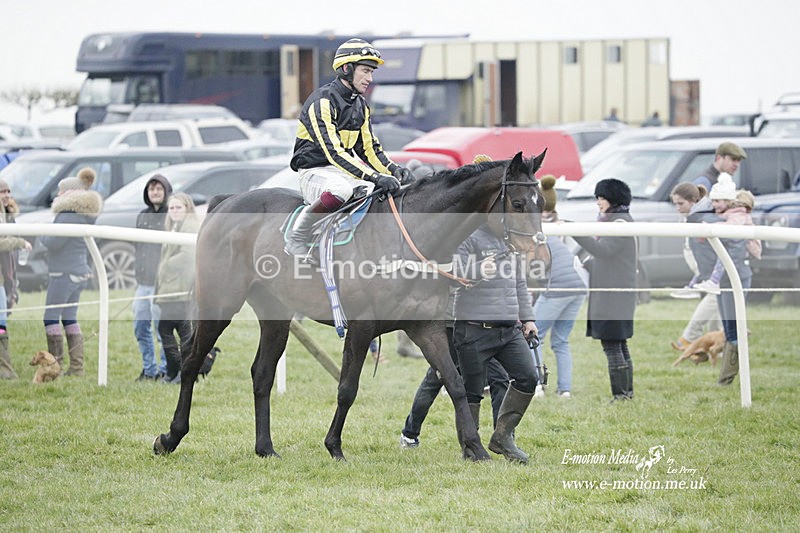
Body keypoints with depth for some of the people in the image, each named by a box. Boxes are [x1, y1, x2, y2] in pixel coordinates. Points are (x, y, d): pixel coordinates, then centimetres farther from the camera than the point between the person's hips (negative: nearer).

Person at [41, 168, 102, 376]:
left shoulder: (69, 215, -16)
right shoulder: (85, 215, 13)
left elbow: (53, 243, -20)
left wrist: (43, 235, -1)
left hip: (64, 273, -9)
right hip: (80, 271, 10)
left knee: (51, 317, -6)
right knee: (70, 318, 12)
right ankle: (77, 366, 9)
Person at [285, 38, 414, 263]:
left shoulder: (360, 105, 12)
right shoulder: (323, 101, -17)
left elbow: (369, 149, 16)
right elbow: (333, 151, -28)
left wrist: (393, 170, -5)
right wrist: (374, 177, -36)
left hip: (346, 169, 8)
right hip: (315, 172, -8)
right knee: (340, 190, -41)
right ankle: (296, 241, -22)